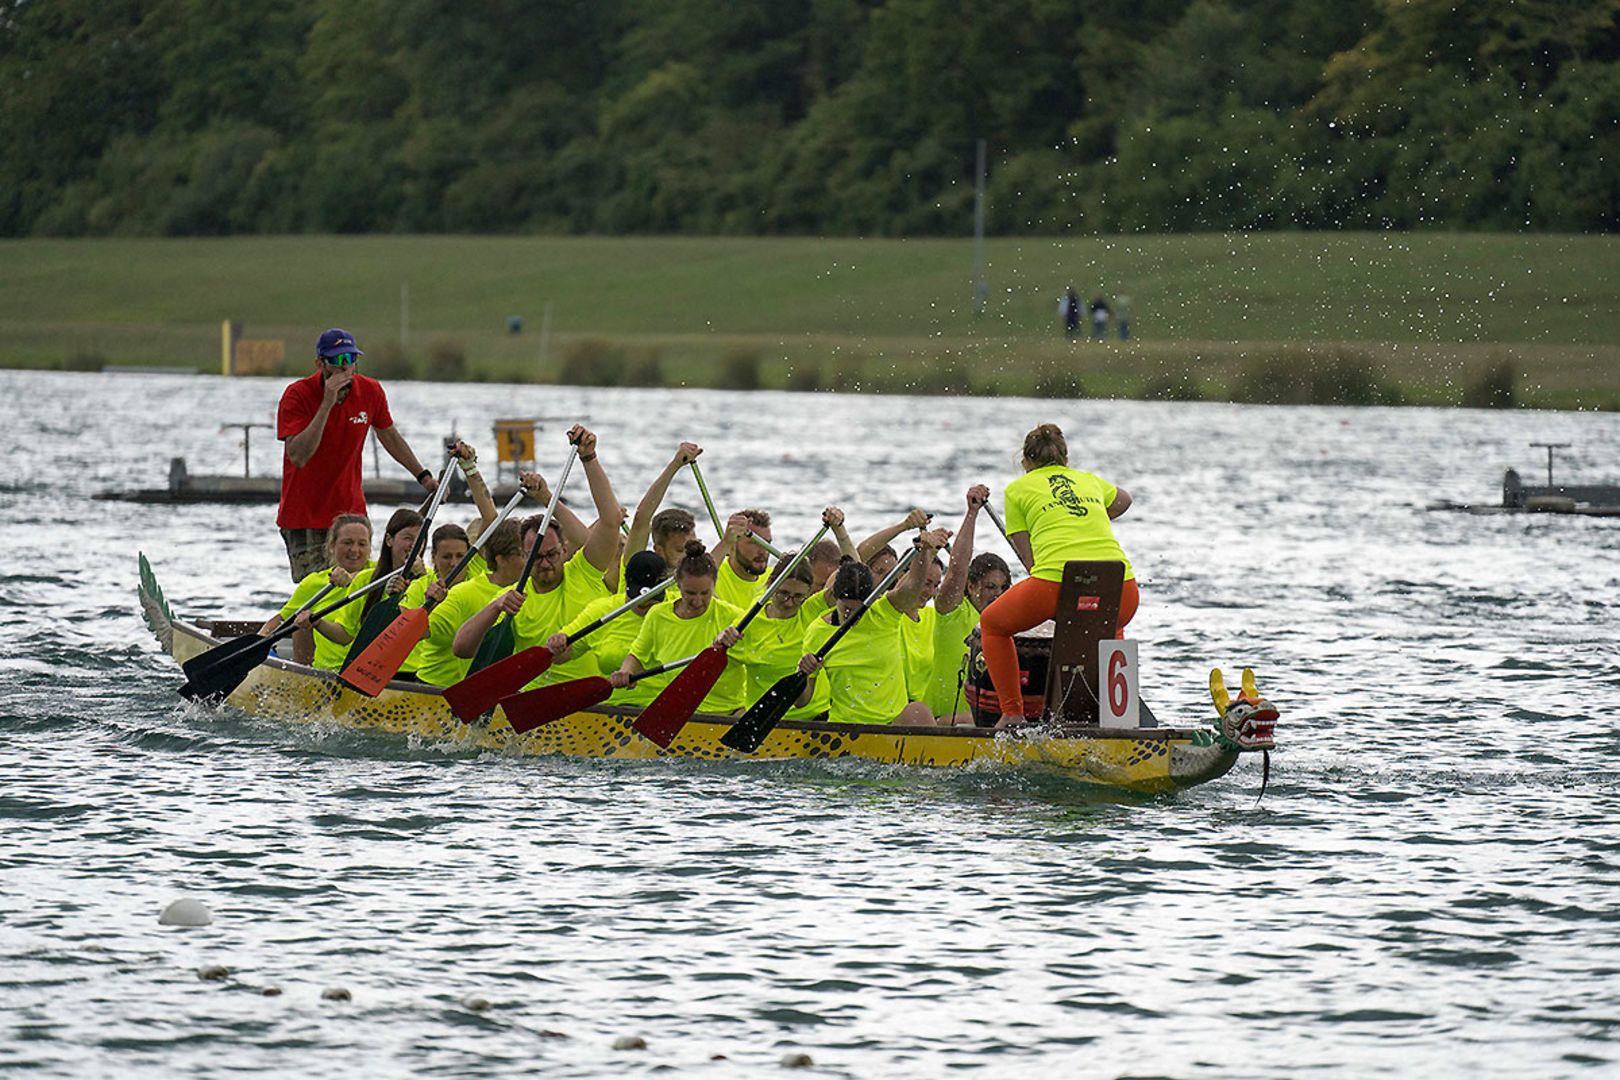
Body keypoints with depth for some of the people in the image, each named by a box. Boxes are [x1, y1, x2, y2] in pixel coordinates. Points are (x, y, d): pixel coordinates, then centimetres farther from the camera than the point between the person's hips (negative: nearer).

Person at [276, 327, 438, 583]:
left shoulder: (371, 392, -1)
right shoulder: (297, 396, -14)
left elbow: (390, 436, 19)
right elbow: (298, 456, -26)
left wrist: (424, 476, 22)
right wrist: (327, 404, -29)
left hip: (352, 512, 4)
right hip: (304, 520, -4)